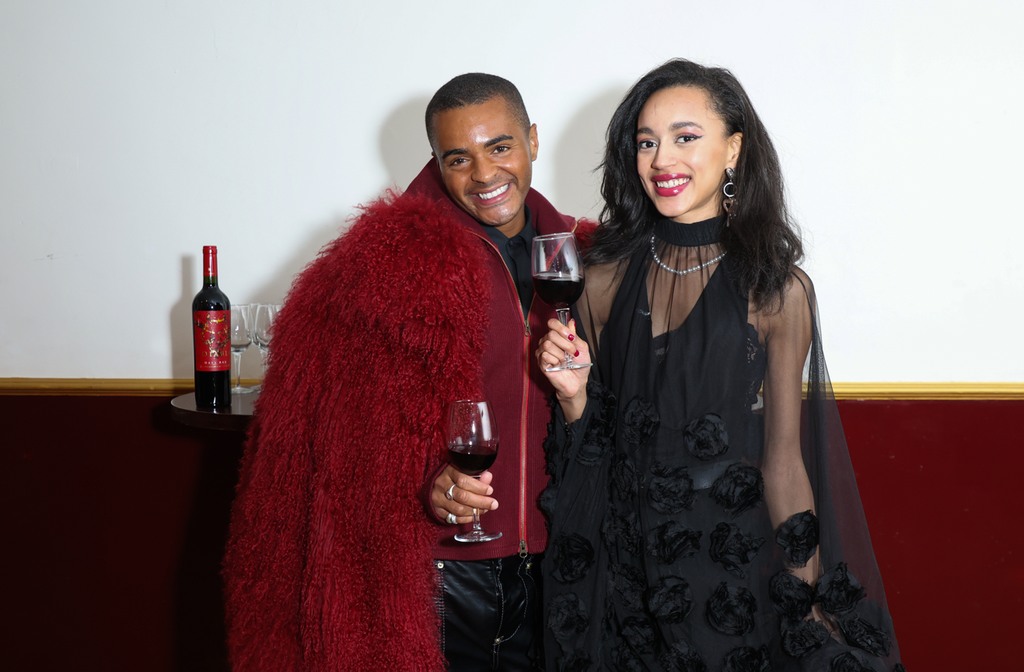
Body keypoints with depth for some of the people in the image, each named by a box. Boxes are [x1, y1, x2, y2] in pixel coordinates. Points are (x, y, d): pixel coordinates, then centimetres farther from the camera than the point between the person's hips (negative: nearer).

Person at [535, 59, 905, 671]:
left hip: (731, 554, -2)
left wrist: (811, 606, -6)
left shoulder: (778, 291, -9)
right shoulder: (608, 276, -1)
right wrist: (574, 393, -14)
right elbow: (593, 443, 7)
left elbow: (782, 456, -5)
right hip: (620, 556, 3)